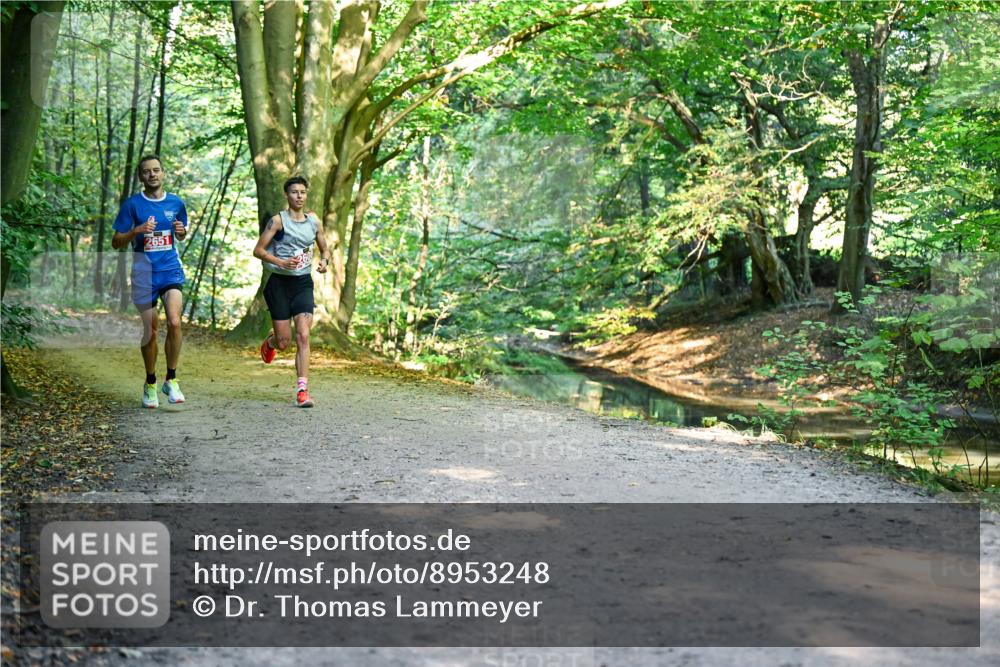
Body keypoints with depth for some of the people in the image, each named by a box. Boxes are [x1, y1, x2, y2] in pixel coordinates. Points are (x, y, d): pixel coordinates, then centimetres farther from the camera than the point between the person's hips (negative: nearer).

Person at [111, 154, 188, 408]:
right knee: (150, 331, 4)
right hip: (144, 273, -1)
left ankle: (171, 380, -4)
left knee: (174, 322, -19)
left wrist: (181, 231, -4)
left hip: (171, 269, 1)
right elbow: (116, 242, -1)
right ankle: (150, 384, 24)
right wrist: (137, 231, -18)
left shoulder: (176, 203, 5)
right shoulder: (132, 204, -3)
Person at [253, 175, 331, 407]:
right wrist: (281, 262, -22)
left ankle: (302, 389, -12)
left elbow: (324, 249, 20)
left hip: (303, 283, 3)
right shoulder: (278, 220, -5)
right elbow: (258, 250, -7)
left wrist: (324, 261, -3)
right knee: (283, 342, 0)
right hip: (280, 282, -3)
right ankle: (270, 342, 39)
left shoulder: (314, 221, 8)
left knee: (303, 336, -12)